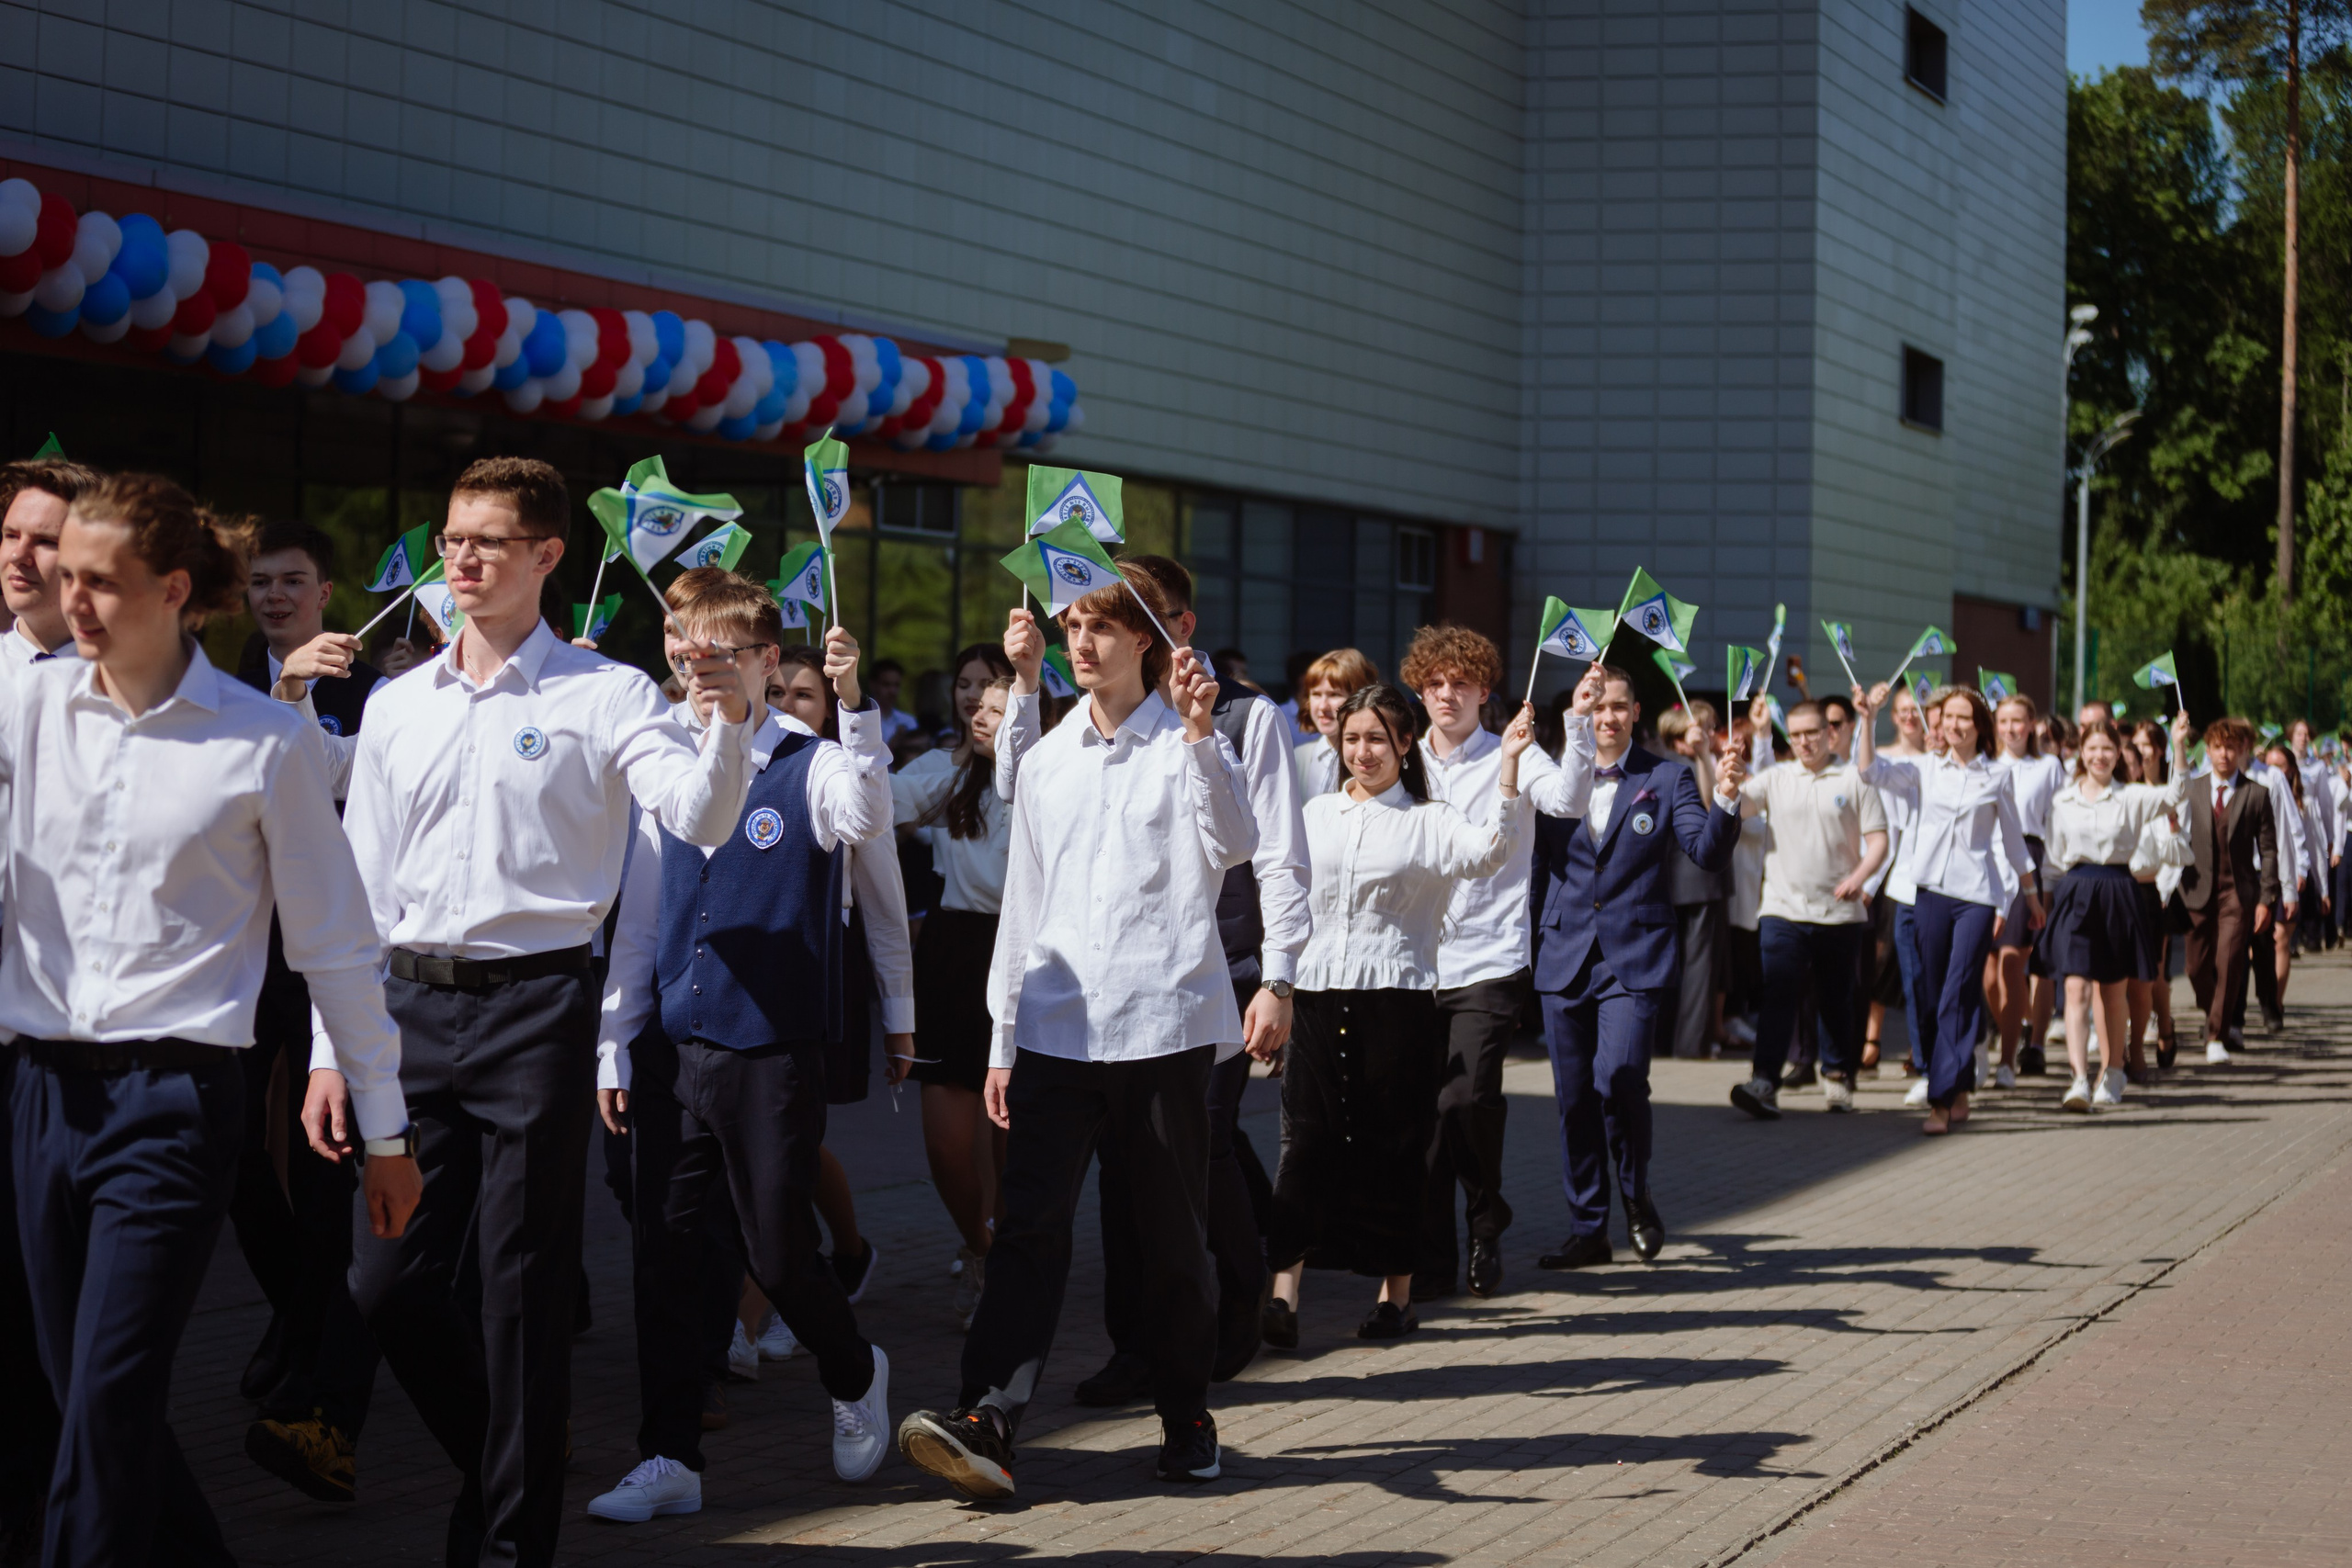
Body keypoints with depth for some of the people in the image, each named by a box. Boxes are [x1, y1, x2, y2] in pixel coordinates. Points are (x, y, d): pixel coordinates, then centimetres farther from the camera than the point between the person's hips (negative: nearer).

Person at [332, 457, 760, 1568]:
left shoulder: (603, 694, -1)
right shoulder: (397, 706, 13)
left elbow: (698, 821, -14)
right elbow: (360, 885, 15)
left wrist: (731, 725, -32)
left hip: (536, 1005, -4)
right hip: (413, 1005, 5)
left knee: (522, 1287, 1)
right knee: (388, 1280, 4)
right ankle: (496, 1464, 28)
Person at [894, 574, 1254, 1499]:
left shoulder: (1186, 744, 3)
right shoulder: (1046, 759, 15)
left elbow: (1231, 847, -16)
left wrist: (1199, 734, -26)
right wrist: (1003, 1038, 16)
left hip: (1163, 1023, -3)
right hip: (1056, 1028, 3)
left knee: (1171, 1233, 5)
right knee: (1030, 1223, -9)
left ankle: (1186, 1416, 20)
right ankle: (987, 1422, -18)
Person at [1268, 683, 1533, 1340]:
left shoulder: (1429, 822, 2)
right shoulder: (1316, 814, 16)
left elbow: (1489, 851, -18)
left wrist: (1508, 767, -26)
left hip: (1398, 997, -3)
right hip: (1317, 995, 3)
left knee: (1393, 1145, 2)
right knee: (1307, 1138, -5)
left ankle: (1396, 1292, 12)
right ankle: (1284, 1288, -8)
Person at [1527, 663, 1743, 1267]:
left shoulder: (1667, 778, 4)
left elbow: (1709, 854, -6)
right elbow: (1535, 861, 6)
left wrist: (1726, 799, -21)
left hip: (1634, 957, -2)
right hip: (1564, 957, 3)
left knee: (1619, 1075, -20)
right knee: (1574, 1097, 5)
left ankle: (1636, 1194, 5)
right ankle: (1587, 1228, 17)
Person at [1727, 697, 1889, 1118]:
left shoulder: (1854, 780, 4)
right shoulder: (1775, 780, 9)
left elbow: (1878, 839, 1)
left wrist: (1859, 876, -17)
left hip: (1839, 913, 0)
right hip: (1783, 909, 0)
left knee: (1837, 1001, 11)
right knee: (1777, 996, -13)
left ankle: (1837, 1076, 28)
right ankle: (1764, 1083, -20)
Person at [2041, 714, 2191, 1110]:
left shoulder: (2132, 798, 3)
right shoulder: (2062, 801, 8)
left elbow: (2175, 794, -12)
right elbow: (2054, 859, 12)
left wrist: (2178, 745, -22)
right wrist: (2044, 901, 9)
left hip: (2118, 894, 0)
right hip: (2074, 895, 0)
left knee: (2113, 991, 10)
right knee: (2077, 989, -12)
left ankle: (2112, 1076, 24)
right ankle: (2079, 1081, -20)